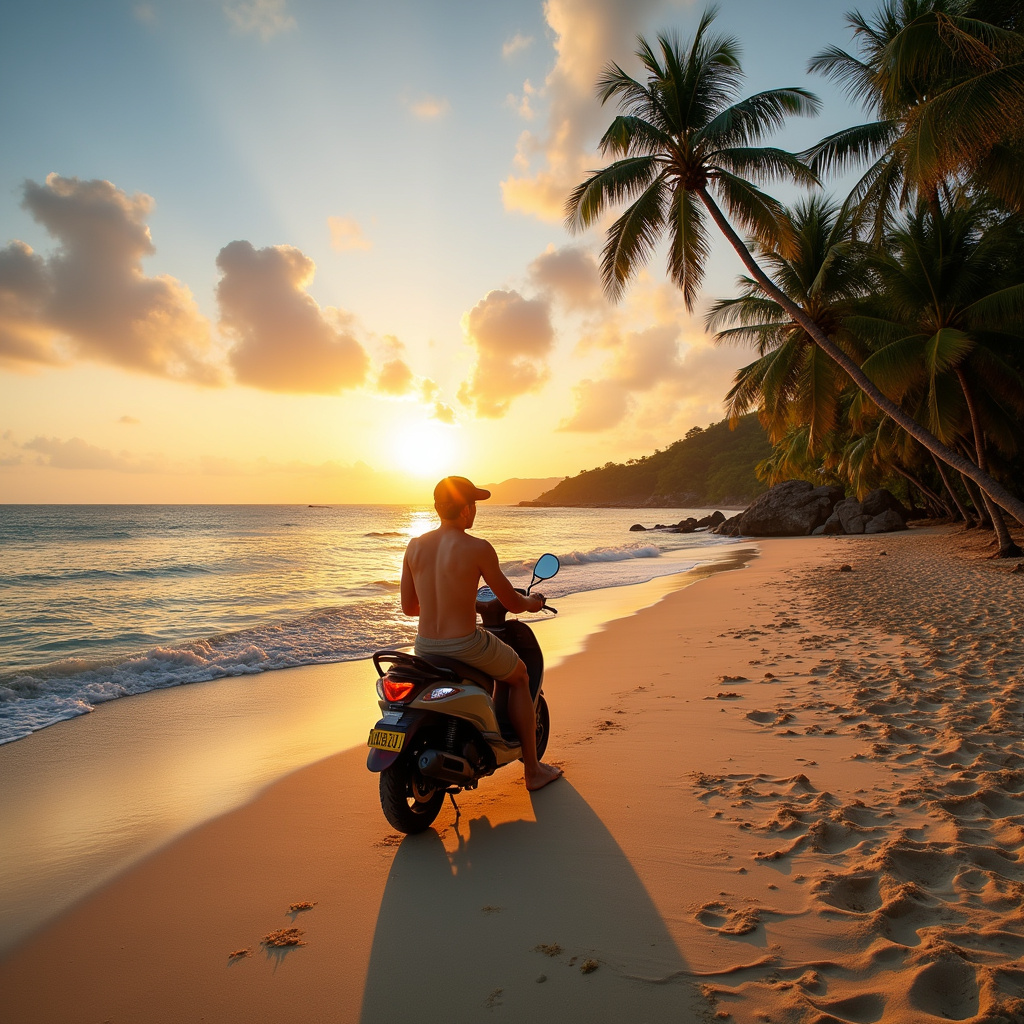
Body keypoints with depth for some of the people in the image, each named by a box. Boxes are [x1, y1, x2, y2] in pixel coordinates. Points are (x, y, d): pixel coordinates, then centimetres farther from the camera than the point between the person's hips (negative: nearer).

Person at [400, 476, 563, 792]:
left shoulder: (415, 546, 1)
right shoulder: (477, 548, -13)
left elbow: (408, 607, 9)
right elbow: (511, 602, -4)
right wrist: (532, 602, 19)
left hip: (424, 648, 6)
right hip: (466, 645, -5)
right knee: (519, 676, 23)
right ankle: (533, 770, 28)